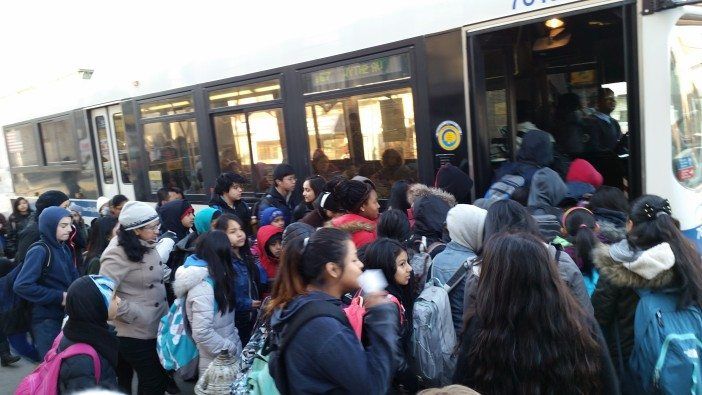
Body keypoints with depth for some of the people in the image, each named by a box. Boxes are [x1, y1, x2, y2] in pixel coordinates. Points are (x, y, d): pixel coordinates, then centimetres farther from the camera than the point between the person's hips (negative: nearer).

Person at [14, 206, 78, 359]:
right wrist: (59, 297, -21)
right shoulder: (39, 251, -17)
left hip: (65, 316, 7)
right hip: (46, 320, -7)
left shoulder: (65, 249, 7)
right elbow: (21, 286, -25)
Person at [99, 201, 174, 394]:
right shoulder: (118, 254, -21)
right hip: (136, 332, -8)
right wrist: (136, 315, -22)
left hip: (156, 326, 8)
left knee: (162, 375, 19)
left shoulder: (146, 245, 5)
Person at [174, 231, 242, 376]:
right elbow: (202, 332, -27)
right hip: (215, 360, -8)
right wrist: (230, 348, -17)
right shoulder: (203, 285, -25)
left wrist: (233, 339, 3)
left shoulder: (210, 277, 2)